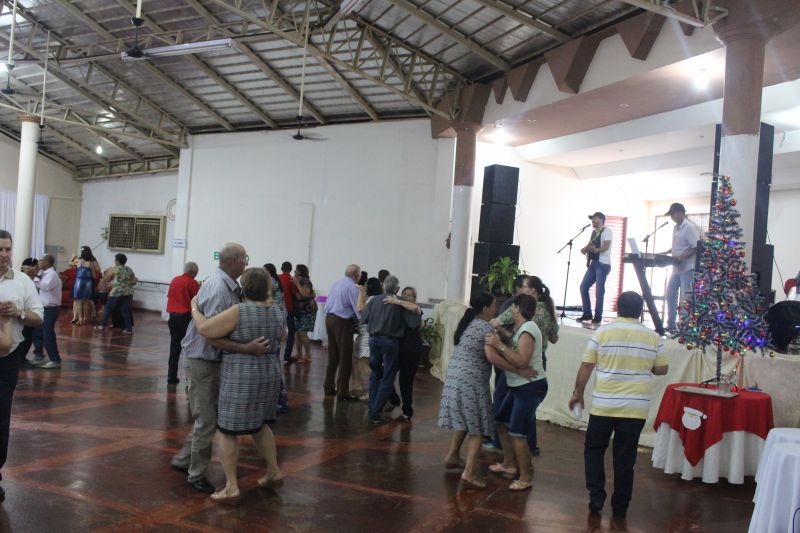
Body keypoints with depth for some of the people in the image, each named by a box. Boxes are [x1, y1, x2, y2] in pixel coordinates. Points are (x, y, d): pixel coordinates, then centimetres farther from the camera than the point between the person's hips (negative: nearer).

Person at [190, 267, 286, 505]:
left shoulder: (239, 312, -18)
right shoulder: (277, 312, 2)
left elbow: (205, 329, -18)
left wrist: (195, 310, 0)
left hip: (241, 379, -7)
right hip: (269, 376, 7)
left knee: (228, 431, 3)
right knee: (259, 425, 24)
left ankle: (231, 488, 3)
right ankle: (274, 473, 29)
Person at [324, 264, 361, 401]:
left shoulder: (335, 284, 11)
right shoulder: (352, 287, -13)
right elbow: (358, 308, -16)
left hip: (329, 318, 8)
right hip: (342, 322, -8)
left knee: (332, 355, 15)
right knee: (345, 358, -1)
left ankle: (329, 387, 22)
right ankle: (342, 392, 1)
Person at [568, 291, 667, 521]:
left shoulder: (603, 332, -5)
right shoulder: (653, 337, 1)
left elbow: (586, 367, -3)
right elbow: (661, 369, 8)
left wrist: (577, 393, 8)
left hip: (604, 404, -1)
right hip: (636, 407, 2)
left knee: (594, 449, 16)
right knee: (625, 457, 10)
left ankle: (596, 496, 7)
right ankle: (620, 507, 17)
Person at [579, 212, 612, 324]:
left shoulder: (606, 231, -6)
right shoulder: (594, 232, 19)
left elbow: (606, 246, -18)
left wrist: (596, 250, -36)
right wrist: (585, 249, 1)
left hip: (603, 264, -8)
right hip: (593, 264, 8)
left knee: (599, 290, -8)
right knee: (583, 287, 4)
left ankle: (598, 316, 0)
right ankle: (587, 314, 12)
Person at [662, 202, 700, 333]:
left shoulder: (689, 227, -11)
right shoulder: (676, 228, 15)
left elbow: (696, 248, -16)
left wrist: (681, 257, -23)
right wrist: (666, 253, 10)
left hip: (687, 267, -9)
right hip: (676, 267, 9)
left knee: (685, 298, -4)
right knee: (670, 295, 10)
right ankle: (671, 325, 18)